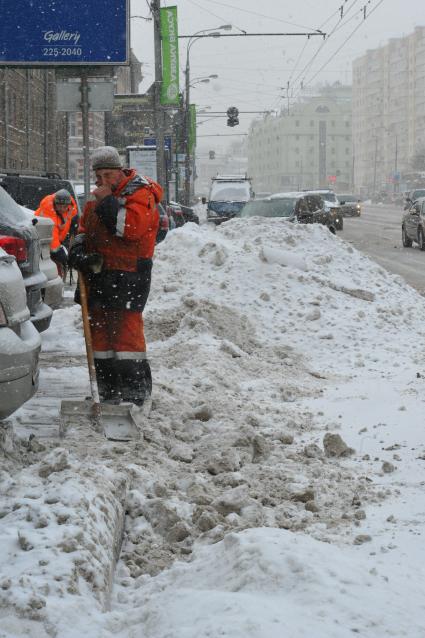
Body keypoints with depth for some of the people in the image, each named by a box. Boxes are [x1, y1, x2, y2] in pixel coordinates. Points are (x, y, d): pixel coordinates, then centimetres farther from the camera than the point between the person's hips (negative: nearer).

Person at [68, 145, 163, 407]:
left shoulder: (140, 194, -8)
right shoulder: (98, 196, 17)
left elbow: (133, 227, -25)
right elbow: (84, 228, 25)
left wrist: (107, 202, -19)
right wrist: (78, 249, 5)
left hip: (129, 275, -8)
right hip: (99, 273, 8)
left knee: (127, 327, -12)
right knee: (99, 328, 8)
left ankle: (137, 390, -7)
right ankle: (109, 390, 16)